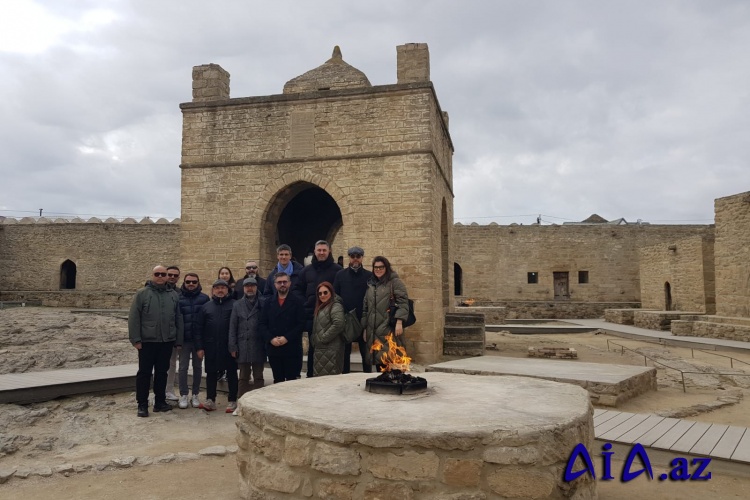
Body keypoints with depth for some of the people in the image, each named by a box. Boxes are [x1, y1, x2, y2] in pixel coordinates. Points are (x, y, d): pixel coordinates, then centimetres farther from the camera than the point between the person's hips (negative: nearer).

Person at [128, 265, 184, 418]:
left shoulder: (173, 295, 7)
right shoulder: (142, 293, -3)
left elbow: (178, 319, 9)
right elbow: (133, 318, -5)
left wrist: (178, 340, 6)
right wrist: (135, 339, -11)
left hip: (167, 342, 3)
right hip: (147, 341, -3)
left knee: (162, 372, 12)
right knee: (144, 373, 4)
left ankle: (160, 401, 23)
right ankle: (142, 404, 13)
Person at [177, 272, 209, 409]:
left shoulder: (204, 298, -1)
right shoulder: (179, 298, -1)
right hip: (184, 339, 0)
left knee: (197, 367, 10)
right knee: (183, 367, 3)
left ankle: (195, 395, 20)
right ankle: (183, 395, 12)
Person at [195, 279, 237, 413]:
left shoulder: (234, 305, 0)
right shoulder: (206, 306, 9)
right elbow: (200, 328, 8)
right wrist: (199, 347, 2)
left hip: (229, 346, -3)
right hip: (211, 347, 3)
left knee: (231, 373, 5)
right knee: (211, 373, 9)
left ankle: (232, 401, 14)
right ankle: (210, 400, 18)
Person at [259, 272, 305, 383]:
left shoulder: (297, 303, 3)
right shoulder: (268, 304, 14)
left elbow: (301, 324, -5)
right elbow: (262, 324, 7)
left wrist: (287, 338, -15)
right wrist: (271, 339, -9)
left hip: (292, 349, -3)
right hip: (273, 348, 3)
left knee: (292, 381, -4)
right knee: (277, 380, 10)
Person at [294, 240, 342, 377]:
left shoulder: (337, 269, -1)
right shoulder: (307, 270, 13)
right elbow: (298, 289, 16)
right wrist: (303, 304, 3)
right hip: (311, 315, 4)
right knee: (313, 347, 11)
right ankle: (310, 375, 19)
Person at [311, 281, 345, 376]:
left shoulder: (335, 306, -9)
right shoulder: (320, 307, 21)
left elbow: (338, 324, -23)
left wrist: (323, 339, -17)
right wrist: (314, 338, 9)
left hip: (331, 349, -10)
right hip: (320, 349, 10)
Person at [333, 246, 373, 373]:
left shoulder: (369, 276, 1)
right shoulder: (340, 275, 5)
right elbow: (335, 296, 3)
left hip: (364, 320, -1)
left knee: (366, 353, 8)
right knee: (344, 352, 11)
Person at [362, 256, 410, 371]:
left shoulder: (395, 282, 1)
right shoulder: (370, 285, 20)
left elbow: (403, 303, -9)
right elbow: (365, 307, 22)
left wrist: (399, 322, -18)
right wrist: (365, 328, 18)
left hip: (389, 331, -5)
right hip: (373, 332, 6)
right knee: (378, 361, 5)